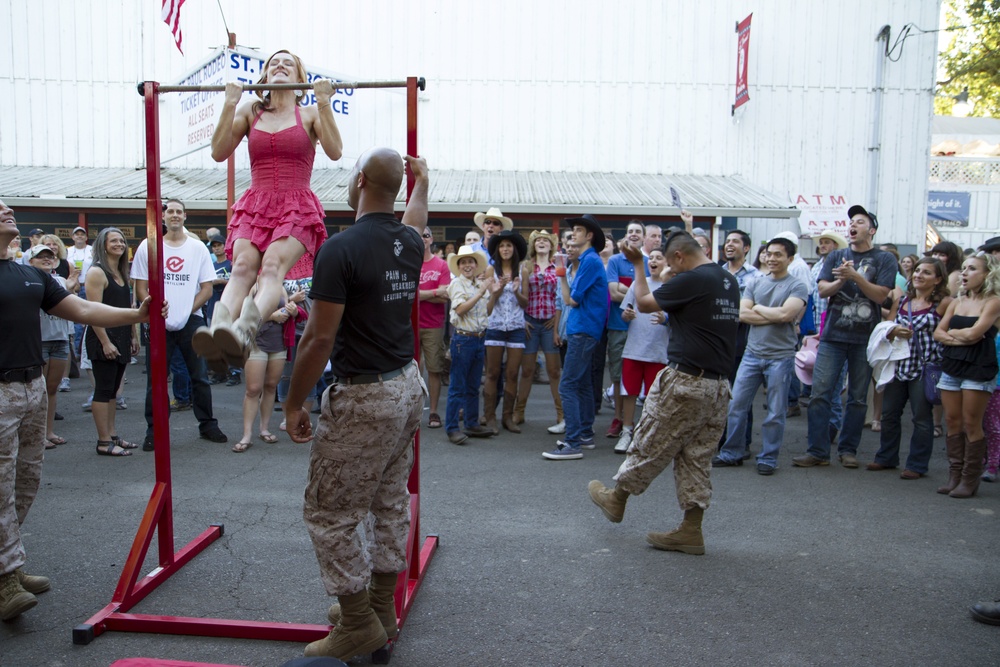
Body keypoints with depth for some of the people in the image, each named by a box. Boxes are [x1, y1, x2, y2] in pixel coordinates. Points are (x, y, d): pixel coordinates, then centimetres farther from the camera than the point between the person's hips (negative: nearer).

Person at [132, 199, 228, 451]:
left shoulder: (198, 248, 6)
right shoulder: (148, 246, 4)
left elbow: (207, 289, 3)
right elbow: (141, 288, 2)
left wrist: (188, 311, -7)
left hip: (191, 321, 1)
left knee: (200, 376, 6)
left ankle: (207, 425, 17)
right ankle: (154, 431, 11)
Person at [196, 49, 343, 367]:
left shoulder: (310, 114, 13)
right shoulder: (250, 111, 18)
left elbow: (334, 151, -4)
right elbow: (219, 152, 8)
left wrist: (324, 103, -6)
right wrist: (230, 104, 3)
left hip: (297, 209, -2)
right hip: (255, 206, 2)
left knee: (273, 266, -30)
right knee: (242, 267, -25)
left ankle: (245, 329, -56)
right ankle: (218, 329, -50)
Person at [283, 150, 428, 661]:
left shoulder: (341, 249, -19)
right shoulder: (410, 242, 5)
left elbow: (319, 339, -19)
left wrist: (294, 404, -8)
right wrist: (421, 181, 51)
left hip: (364, 398, -8)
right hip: (408, 387, 9)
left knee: (330, 514, 4)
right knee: (390, 503, 17)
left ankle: (358, 623, 13)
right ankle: (381, 607, 30)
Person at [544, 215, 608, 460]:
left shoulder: (591, 260, -14)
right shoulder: (586, 260, 15)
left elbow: (572, 299, -15)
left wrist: (561, 276, 0)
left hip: (583, 330, -10)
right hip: (582, 329, 10)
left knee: (568, 386, -12)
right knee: (583, 384, 16)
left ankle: (573, 444, -11)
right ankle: (585, 435, 25)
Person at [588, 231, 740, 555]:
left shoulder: (691, 280, -14)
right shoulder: (729, 282, 12)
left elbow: (644, 303, -4)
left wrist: (638, 265, 7)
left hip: (685, 380, -8)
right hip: (719, 385, 8)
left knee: (650, 445, 8)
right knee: (698, 458, 10)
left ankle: (617, 498, 26)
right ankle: (691, 530, 13)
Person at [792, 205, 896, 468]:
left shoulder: (884, 260, 4)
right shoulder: (836, 257, 12)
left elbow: (880, 296, -7)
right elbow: (823, 290, 3)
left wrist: (854, 276, -17)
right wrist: (841, 280, -15)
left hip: (865, 338, -1)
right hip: (833, 335, 2)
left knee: (858, 398, 6)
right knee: (820, 394, -5)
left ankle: (848, 449, 18)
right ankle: (818, 451, 0)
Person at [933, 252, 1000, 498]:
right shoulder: (957, 302, 12)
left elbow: (973, 333, -17)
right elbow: (938, 333, 6)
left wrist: (952, 331, 0)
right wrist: (959, 339, -11)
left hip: (978, 369, -6)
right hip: (951, 366, 6)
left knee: (971, 424, -3)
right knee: (952, 421, 5)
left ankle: (970, 479, 5)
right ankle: (954, 476, 12)